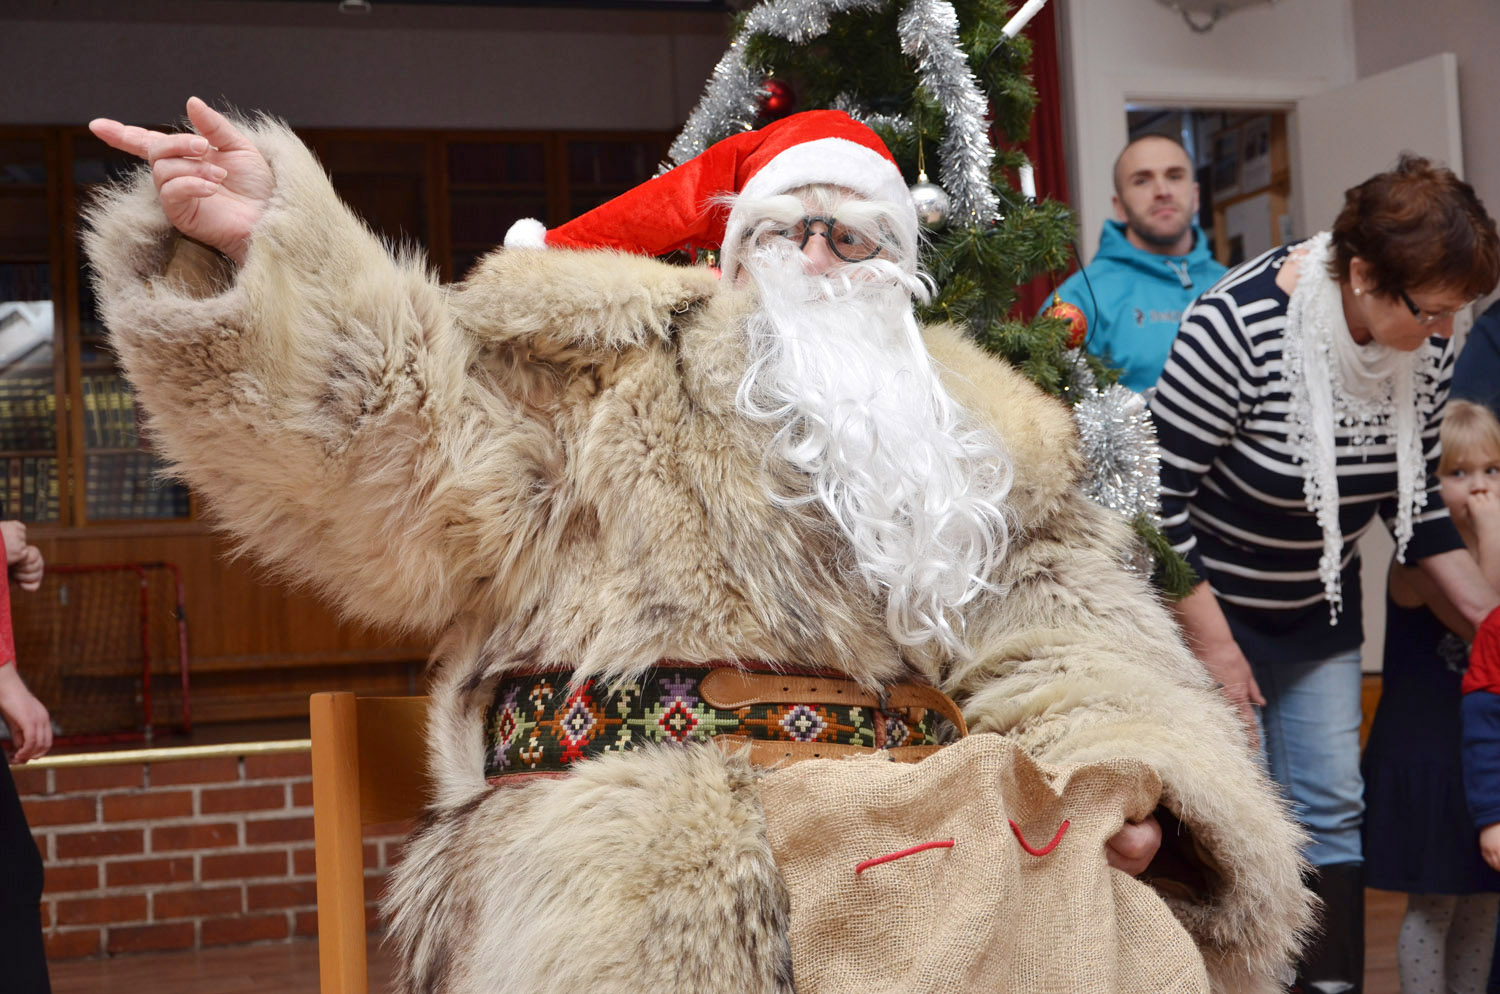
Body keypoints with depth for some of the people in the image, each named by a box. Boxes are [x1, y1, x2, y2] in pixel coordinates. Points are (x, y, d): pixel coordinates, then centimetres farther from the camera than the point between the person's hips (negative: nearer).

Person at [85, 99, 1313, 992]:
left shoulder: (984, 441, 23)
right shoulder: (603, 362, 13)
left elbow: (1066, 635, 12)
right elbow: (399, 426, 1)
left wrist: (1123, 776, -9)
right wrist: (256, 253, -15)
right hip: (632, 868, -3)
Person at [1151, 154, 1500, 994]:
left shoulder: (1428, 342, -9)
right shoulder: (1237, 328, -29)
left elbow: (1415, 495, 6)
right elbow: (1159, 496, -23)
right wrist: (1213, 645, -18)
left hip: (1322, 611, 6)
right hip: (1209, 602, -6)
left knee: (1332, 812, 10)